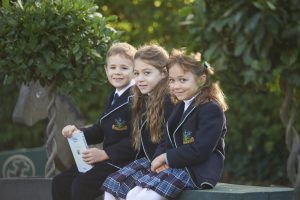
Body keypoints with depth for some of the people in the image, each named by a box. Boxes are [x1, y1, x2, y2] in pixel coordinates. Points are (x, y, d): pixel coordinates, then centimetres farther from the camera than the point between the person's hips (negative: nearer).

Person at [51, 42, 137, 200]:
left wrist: (104, 154, -22)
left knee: (81, 186, -24)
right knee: (60, 183, 6)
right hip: (106, 159, 10)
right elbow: (100, 130, 18)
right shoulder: (113, 98, 15)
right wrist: (77, 133, 0)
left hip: (123, 162, -10)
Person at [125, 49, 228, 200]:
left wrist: (166, 158, -13)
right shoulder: (180, 107, 20)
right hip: (174, 167, 9)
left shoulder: (211, 109, -11)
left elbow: (201, 150, -20)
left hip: (197, 172, -9)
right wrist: (160, 160, -5)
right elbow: (168, 141, 18)